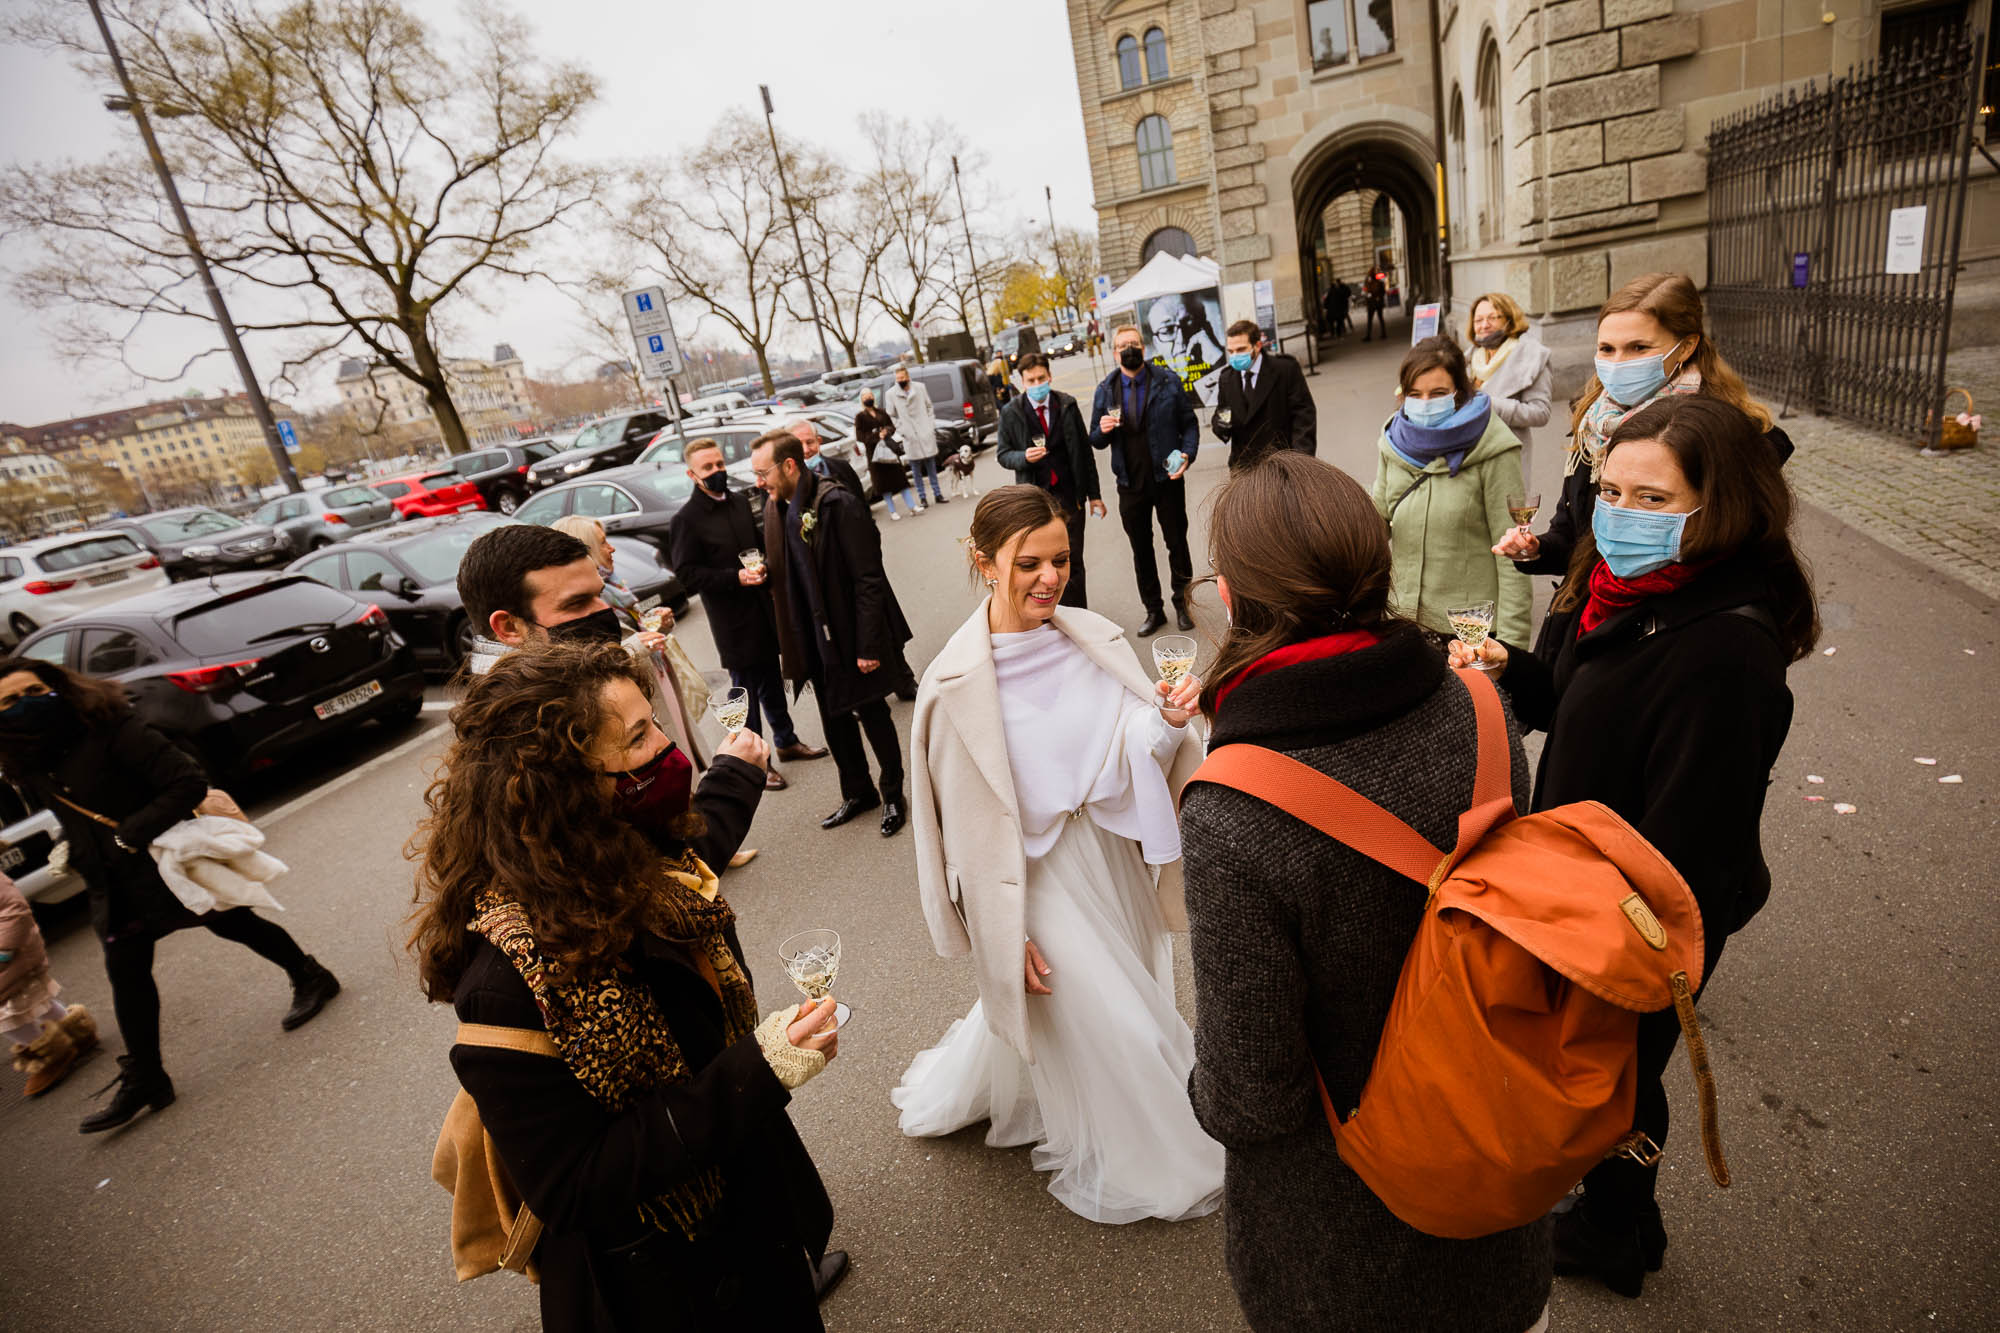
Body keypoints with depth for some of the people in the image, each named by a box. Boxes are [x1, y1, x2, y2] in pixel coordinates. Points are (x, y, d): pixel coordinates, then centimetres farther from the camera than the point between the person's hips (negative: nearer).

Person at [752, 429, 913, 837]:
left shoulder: (837, 504, -19)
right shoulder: (774, 510, 5)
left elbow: (869, 580, -20)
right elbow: (783, 580, 12)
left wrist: (868, 645, -21)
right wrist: (791, 644, 9)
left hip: (852, 637, -7)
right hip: (816, 642, 7)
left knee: (873, 715, 8)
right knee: (834, 721, 17)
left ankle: (893, 796, 27)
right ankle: (858, 793, 37)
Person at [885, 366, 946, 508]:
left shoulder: (920, 387, 3)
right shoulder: (891, 393, -3)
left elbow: (929, 407, 10)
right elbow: (892, 416, 3)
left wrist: (932, 425, 4)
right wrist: (901, 431, -5)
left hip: (926, 433, 2)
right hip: (910, 437, -1)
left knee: (931, 465, 9)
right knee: (916, 469, 2)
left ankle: (937, 494, 17)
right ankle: (922, 497, 9)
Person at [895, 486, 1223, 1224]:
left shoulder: (1096, 640, -8)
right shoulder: (958, 685, -20)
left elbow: (1135, 758, -5)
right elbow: (970, 826, -13)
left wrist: (1168, 722, -26)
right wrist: (1007, 936, -9)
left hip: (1112, 852, 6)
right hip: (1036, 875, -6)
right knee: (1106, 1027, 6)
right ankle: (1138, 1167, 38)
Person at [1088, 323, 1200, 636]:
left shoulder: (1168, 381, -1)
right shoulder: (1104, 391, 4)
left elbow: (1189, 423, 1)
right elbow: (1096, 440, 6)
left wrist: (1187, 454, -16)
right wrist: (1103, 431, -17)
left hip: (1167, 478, -2)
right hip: (1131, 484, 2)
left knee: (1177, 543, 9)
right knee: (1141, 549, 10)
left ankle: (1182, 604, 26)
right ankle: (1153, 610, 24)